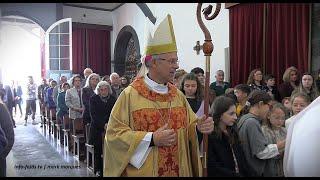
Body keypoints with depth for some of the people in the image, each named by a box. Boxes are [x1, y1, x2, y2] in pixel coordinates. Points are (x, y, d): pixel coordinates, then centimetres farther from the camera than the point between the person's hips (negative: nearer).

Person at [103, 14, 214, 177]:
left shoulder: (178, 95, 2)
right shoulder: (130, 95, -13)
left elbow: (189, 128, 8)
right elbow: (114, 134, -14)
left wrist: (198, 128, -14)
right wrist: (151, 139, -22)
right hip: (142, 172, -5)